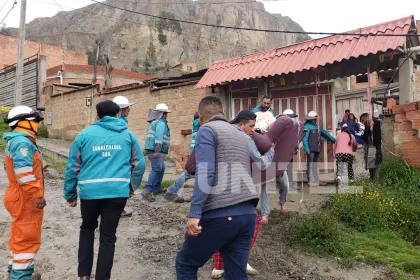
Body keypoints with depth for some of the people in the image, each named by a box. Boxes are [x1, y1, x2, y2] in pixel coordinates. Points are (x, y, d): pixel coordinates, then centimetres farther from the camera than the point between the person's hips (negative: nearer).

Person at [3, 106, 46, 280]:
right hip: (26, 199, -11)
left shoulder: (13, 141, 17)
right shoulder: (23, 142, -19)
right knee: (28, 238, -3)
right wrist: (37, 195, -24)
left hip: (19, 197, 11)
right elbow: (24, 173, -27)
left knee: (20, 236, 20)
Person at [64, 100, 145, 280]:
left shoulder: (85, 134, 7)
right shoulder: (127, 134, 9)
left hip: (90, 191, 0)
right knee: (108, 236, 11)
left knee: (87, 229, 24)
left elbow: (72, 167, 7)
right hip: (118, 192, 0)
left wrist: (70, 195, 15)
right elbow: (139, 164, 9)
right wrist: (133, 186, 24)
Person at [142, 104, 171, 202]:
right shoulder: (161, 123, -10)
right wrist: (157, 152, -28)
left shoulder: (155, 122, 20)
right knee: (157, 169, -16)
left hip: (153, 150, 10)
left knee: (161, 169, 18)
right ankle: (147, 191, -22)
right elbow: (158, 138, -21)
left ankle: (157, 188, 24)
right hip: (155, 150, -10)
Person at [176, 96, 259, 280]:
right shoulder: (239, 133, 23)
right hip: (248, 213, 7)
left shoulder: (207, 130, 0)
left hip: (220, 214, -7)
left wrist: (194, 213, -17)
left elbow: (204, 172, -13)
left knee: (185, 264, 13)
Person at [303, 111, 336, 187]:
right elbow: (305, 138, -15)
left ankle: (317, 181, 18)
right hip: (311, 149, -8)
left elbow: (325, 133, 28)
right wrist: (307, 149, -23)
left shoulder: (317, 126, 17)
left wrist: (334, 140, 32)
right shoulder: (307, 126, -8)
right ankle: (311, 181, 0)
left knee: (315, 165, 13)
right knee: (310, 165, -3)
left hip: (317, 149, 8)